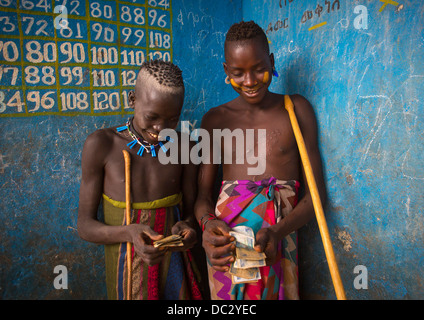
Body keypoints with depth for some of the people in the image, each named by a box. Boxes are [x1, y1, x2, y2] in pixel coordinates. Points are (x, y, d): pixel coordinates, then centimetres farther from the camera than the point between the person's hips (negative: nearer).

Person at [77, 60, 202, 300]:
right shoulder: (101, 144, -13)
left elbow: (190, 211, 1)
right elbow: (85, 225, -9)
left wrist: (186, 227, -22)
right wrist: (129, 233, -27)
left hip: (176, 265, 2)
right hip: (129, 270, -2)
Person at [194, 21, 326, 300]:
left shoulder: (297, 109, 3)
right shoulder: (215, 119, 6)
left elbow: (314, 193, -1)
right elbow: (203, 195, 5)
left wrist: (278, 232, -18)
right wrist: (208, 222, -18)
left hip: (279, 245, 0)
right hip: (227, 248, 1)